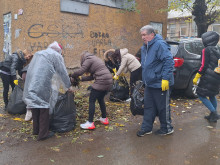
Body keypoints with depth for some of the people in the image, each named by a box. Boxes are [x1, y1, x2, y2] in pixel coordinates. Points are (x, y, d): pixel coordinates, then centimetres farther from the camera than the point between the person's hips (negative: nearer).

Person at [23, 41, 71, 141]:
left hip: (31, 83, 7)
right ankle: (43, 134, 9)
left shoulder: (38, 53, 26)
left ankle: (36, 130, 30)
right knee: (43, 107, 2)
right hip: (42, 85, -7)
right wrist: (68, 86, 17)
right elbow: (62, 72, 6)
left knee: (35, 106, 17)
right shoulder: (56, 55, 6)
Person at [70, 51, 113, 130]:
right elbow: (92, 76, 21)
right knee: (100, 99, 23)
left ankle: (90, 123, -1)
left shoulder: (88, 59, -1)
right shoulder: (95, 58, 26)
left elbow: (80, 71, -12)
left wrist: (72, 76, 4)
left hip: (101, 82, -9)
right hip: (108, 81, 9)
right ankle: (104, 119, 33)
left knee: (92, 100, -2)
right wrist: (81, 79, 17)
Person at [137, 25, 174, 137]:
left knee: (163, 107, 6)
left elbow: (169, 61, -23)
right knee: (148, 107, 15)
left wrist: (165, 78, -26)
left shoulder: (160, 45, -16)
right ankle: (147, 128, 26)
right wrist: (144, 79, 23)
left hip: (160, 84, -9)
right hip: (149, 83, 9)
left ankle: (167, 128, 23)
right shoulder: (144, 47, 14)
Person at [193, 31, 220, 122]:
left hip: (209, 76, -9)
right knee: (212, 95, 19)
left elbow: (204, 66, -16)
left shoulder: (206, 50, -11)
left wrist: (196, 77, -14)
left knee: (201, 94, -1)